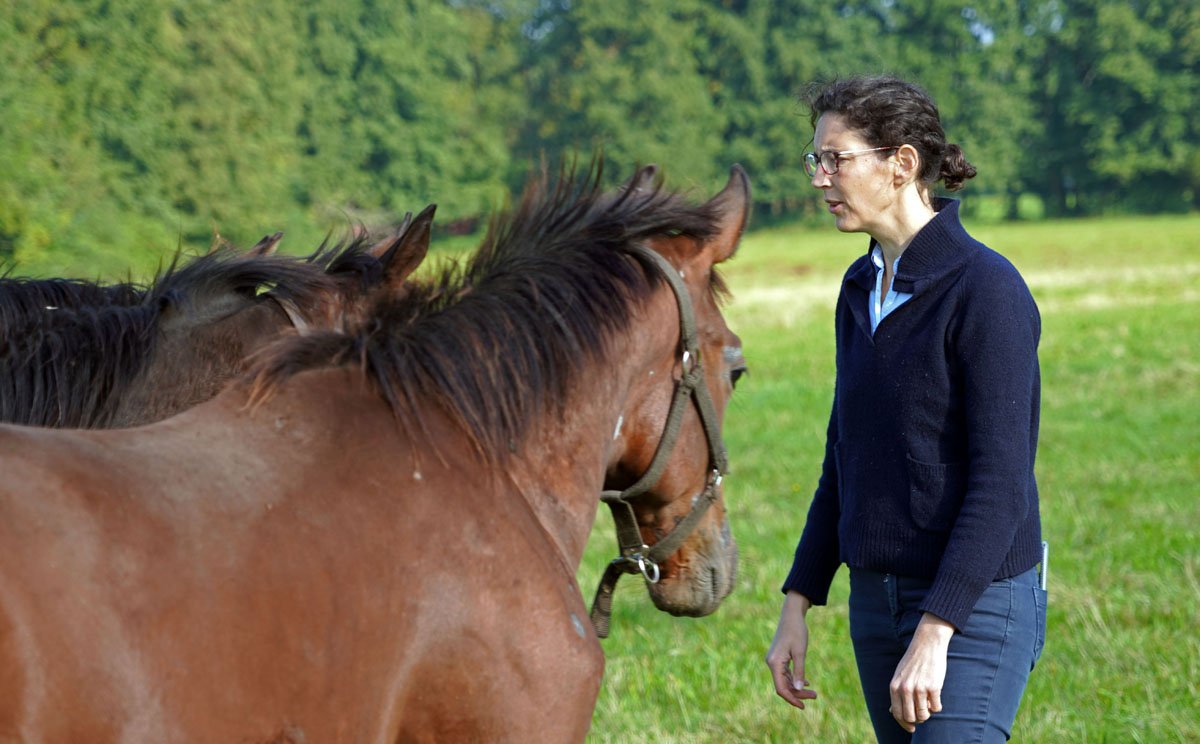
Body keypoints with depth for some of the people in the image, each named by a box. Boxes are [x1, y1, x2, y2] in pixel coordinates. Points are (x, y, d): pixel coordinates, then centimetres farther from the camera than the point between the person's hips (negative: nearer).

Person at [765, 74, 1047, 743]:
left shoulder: (986, 288, -15)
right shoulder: (862, 289, 10)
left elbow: (999, 482, -19)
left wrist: (934, 634, -24)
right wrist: (798, 605, 12)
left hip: (975, 605, -8)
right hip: (876, 601, 8)